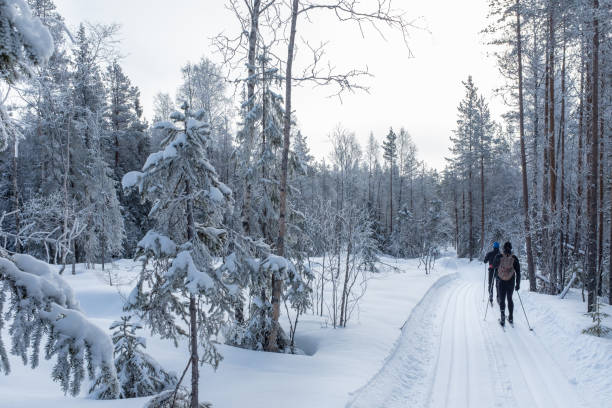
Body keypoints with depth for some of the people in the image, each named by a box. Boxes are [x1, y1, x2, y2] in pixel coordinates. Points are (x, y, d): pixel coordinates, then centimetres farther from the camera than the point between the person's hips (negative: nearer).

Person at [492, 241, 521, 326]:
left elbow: (494, 266, 7)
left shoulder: (499, 257, -10)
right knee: (510, 299, 19)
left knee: (502, 300, 9)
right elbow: (518, 272, -5)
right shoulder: (514, 258, -8)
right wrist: (518, 284, 2)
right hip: (511, 282, 1)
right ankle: (510, 318, 24)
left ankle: (503, 318, -2)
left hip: (501, 282, -1)